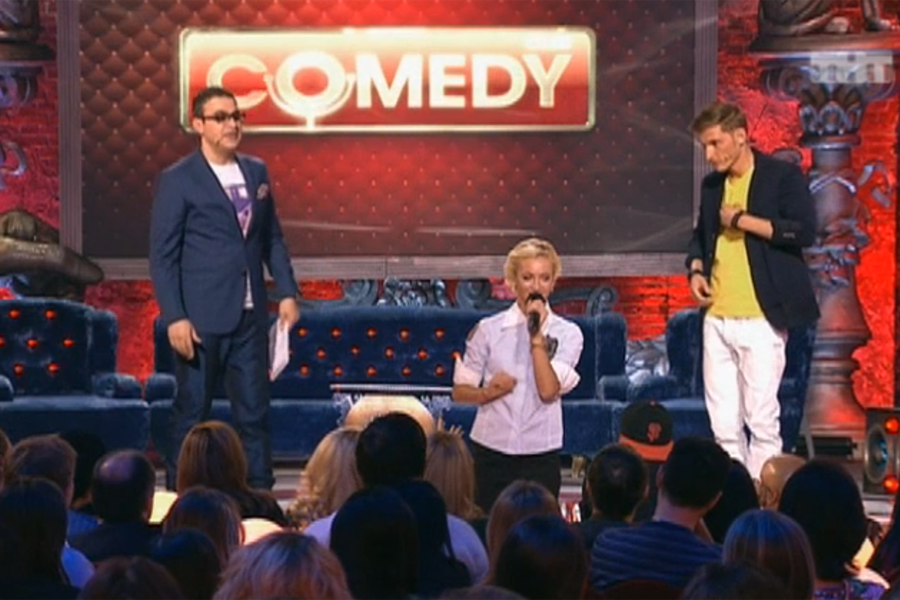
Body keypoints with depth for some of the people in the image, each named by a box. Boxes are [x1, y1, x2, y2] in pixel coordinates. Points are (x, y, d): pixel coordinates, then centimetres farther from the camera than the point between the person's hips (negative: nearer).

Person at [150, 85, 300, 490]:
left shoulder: (256, 172, 11)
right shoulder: (178, 180, -6)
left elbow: (272, 239, 17)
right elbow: (162, 256, -8)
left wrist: (286, 292, 6)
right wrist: (174, 317, -15)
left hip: (249, 315, 5)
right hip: (202, 318, -5)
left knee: (254, 410, 7)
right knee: (192, 411, 4)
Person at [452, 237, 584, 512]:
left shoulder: (567, 333, 3)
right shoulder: (489, 329, 4)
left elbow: (549, 391, -11)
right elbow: (460, 390, 6)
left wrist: (537, 336, -12)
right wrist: (487, 393, -14)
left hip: (540, 456, 0)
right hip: (490, 451, 0)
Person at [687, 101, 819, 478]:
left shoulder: (783, 176, -3)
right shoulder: (712, 185, 16)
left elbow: (805, 231, -15)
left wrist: (742, 220, -13)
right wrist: (696, 269, 10)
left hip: (760, 318, -6)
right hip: (717, 318, 6)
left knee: (761, 418, -8)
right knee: (723, 422, 6)